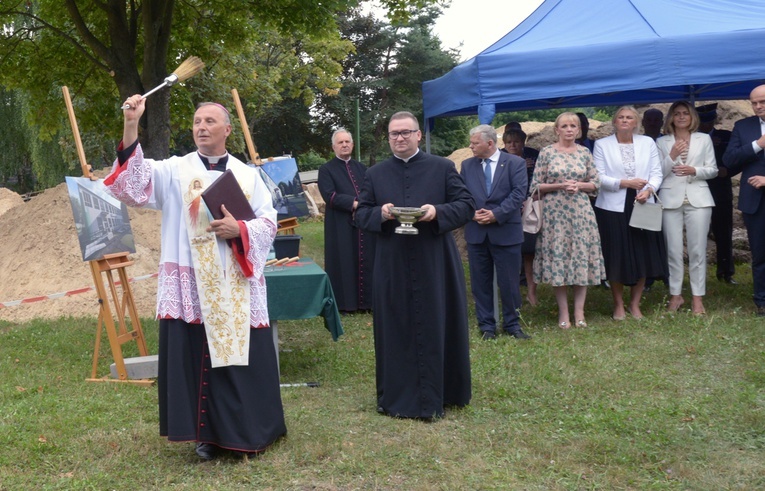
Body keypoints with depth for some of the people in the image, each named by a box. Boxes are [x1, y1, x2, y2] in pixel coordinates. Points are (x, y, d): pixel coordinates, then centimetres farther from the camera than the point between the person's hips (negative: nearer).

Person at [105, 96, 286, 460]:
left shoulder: (248, 175, 10)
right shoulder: (175, 170, 5)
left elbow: (269, 223, 6)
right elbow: (133, 185, -12)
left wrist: (239, 230, -15)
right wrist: (131, 126, -20)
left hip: (238, 287, 1)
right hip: (191, 286, -1)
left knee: (244, 356, 4)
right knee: (197, 358, 0)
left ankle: (248, 431, 19)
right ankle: (207, 433, 13)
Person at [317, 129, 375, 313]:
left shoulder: (361, 168, 17)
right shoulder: (326, 170, 1)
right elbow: (330, 196, -12)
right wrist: (355, 203, -20)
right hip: (341, 226, -5)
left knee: (366, 262, 4)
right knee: (344, 262, -3)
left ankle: (365, 300, 11)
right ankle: (344, 302, 3)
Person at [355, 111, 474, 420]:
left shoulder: (443, 168, 3)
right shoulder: (375, 174, 9)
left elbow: (467, 206, 0)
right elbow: (360, 214, 8)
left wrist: (437, 212, -17)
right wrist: (380, 214, -13)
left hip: (435, 264, -1)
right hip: (392, 266, 2)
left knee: (436, 329, 4)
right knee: (395, 331, 5)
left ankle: (437, 393, 16)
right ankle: (397, 396, 15)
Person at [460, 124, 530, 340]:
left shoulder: (515, 163, 0)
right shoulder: (467, 165, 10)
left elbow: (518, 193, -8)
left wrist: (496, 214, -16)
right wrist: (472, 212, -11)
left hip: (506, 231, -3)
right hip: (476, 232, 3)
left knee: (509, 282, 4)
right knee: (480, 281, 7)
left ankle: (512, 324, 18)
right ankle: (486, 325, 17)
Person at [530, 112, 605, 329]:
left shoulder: (584, 153, 7)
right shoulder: (546, 153, 1)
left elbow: (596, 184, 10)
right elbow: (535, 186, 0)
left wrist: (579, 185, -9)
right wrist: (559, 186, -13)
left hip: (581, 212, 2)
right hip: (555, 212, -2)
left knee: (582, 257, 1)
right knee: (557, 258, -1)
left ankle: (579, 312, 9)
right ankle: (563, 313, 8)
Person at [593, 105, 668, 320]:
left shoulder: (648, 143, 10)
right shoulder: (602, 145, 3)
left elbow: (656, 172, 5)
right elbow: (599, 177, -5)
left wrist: (648, 190, -14)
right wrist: (625, 183, -15)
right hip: (613, 208, -2)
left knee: (642, 257, 3)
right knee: (616, 259, 1)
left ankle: (635, 304, 17)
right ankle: (618, 305, 15)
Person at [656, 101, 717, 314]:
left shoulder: (704, 139, 11)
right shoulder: (661, 142, 8)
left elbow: (713, 169, 8)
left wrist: (695, 171, -10)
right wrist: (672, 156, -12)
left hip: (698, 199, 0)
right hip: (671, 199, 0)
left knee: (697, 250, -1)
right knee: (673, 250, 1)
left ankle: (698, 297, 5)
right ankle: (675, 294, 11)